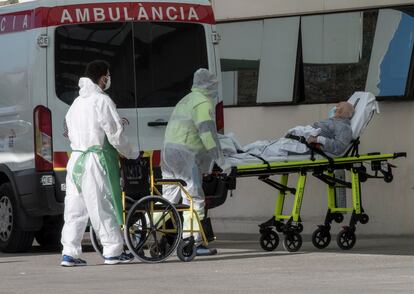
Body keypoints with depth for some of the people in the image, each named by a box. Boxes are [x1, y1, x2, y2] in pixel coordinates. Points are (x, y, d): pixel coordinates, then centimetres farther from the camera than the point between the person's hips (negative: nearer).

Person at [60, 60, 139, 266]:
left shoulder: (77, 102, 16)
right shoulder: (102, 101, -10)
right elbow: (115, 135, -11)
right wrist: (132, 154, 4)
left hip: (76, 157, 7)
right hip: (96, 159, -7)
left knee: (75, 209, 7)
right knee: (102, 207, -2)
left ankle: (69, 253, 4)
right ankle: (113, 251, 4)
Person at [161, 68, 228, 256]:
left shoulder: (185, 101, 24)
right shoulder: (203, 103, -8)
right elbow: (208, 134, -15)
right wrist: (220, 160, -13)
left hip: (168, 152, 10)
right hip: (186, 157, -10)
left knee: (168, 198, 13)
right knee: (194, 200, -6)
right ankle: (191, 243, -8)